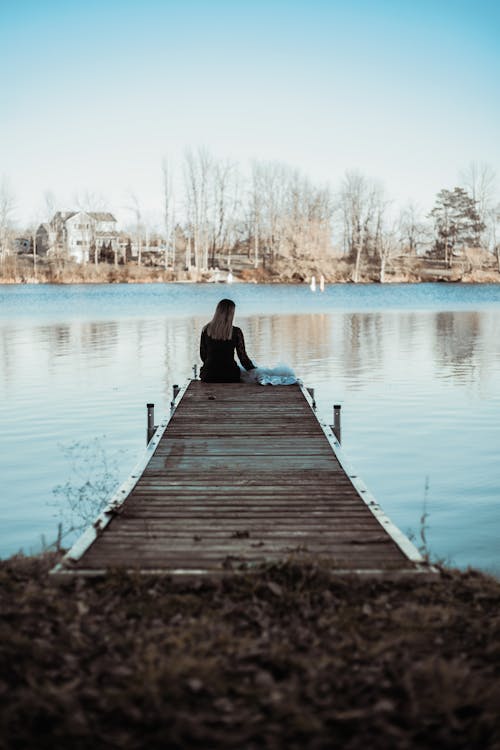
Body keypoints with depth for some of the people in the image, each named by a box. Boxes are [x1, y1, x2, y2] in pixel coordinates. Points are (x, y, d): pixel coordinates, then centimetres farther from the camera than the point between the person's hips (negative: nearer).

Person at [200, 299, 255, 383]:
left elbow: (203, 355, 9)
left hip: (209, 376, 2)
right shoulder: (236, 332, -7)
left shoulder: (206, 330, 0)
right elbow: (243, 357, -3)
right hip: (229, 376, -2)